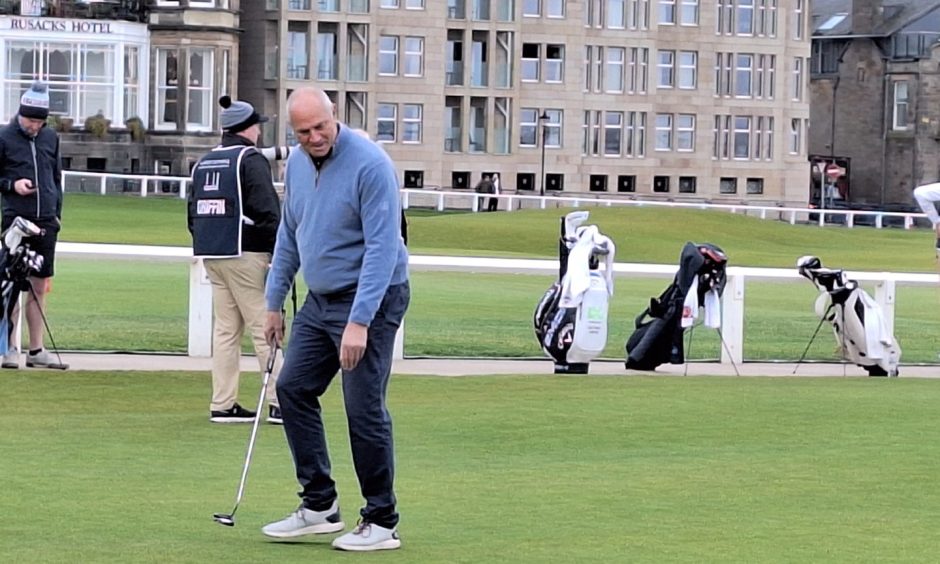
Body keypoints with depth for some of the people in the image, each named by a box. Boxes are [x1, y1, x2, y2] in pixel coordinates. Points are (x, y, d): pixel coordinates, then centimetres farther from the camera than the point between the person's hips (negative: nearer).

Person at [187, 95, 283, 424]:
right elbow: (267, 212, -15)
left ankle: (223, 405, 9)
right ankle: (279, 403, -7)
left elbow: (194, 213, 20)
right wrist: (279, 254, -12)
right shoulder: (251, 159, -8)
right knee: (264, 327, -5)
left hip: (211, 256, 8)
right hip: (244, 253, -8)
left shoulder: (204, 163, 17)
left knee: (225, 329, 10)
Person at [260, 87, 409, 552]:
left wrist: (359, 322, -28)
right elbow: (289, 237, 17)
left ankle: (381, 522, 2)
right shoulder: (297, 164, 5)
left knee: (364, 408, -8)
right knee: (294, 388, 5)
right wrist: (273, 302, 15)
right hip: (320, 299, 8)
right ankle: (319, 504, 13)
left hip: (370, 300, -8)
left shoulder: (370, 165, -20)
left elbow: (382, 247, -24)